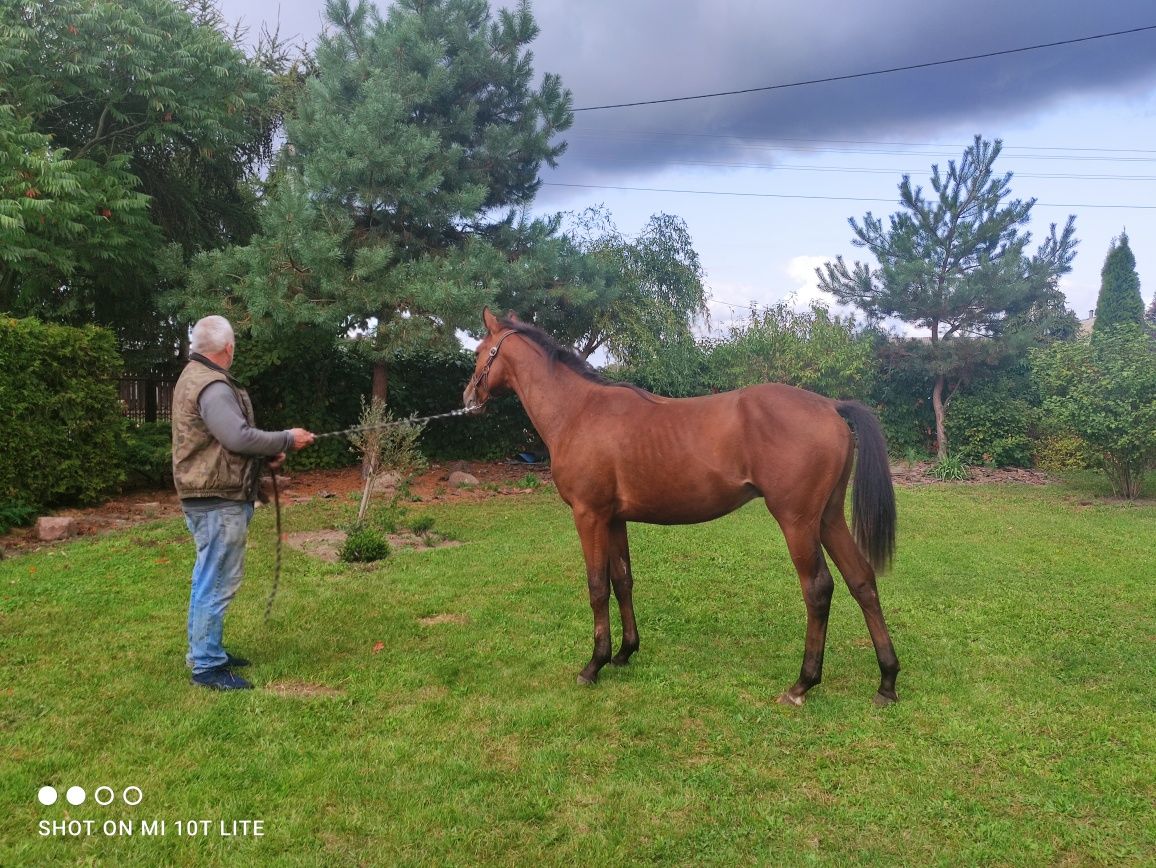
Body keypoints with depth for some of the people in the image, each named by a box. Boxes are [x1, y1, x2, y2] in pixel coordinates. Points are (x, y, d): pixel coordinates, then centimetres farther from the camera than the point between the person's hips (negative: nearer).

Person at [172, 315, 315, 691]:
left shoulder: (195, 377, 16)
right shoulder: (212, 386, -18)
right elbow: (240, 437, -26)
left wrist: (267, 453, 7)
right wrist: (287, 440, -14)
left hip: (208, 497, 11)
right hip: (219, 501, -11)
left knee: (209, 580, 19)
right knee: (218, 582, -4)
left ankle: (204, 652, 30)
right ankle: (207, 666, 3)